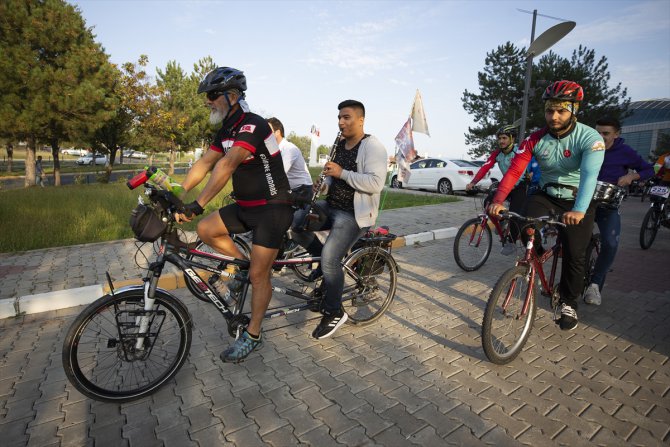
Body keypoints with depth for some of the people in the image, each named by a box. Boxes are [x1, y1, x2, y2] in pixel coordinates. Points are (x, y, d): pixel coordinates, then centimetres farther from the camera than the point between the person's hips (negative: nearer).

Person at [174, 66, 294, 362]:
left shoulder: (253, 126, -20)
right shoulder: (226, 131, 10)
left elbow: (227, 165, -33)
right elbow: (204, 163, 4)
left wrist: (197, 204, -39)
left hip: (272, 208, -8)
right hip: (246, 206, 9)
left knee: (258, 275, -4)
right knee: (205, 230, -4)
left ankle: (252, 336, 14)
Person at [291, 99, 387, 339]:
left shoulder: (373, 147, -13)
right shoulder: (340, 144, 13)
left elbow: (376, 183, -24)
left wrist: (342, 173, -24)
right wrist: (325, 183, 2)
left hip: (355, 214, -8)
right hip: (331, 205, 8)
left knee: (330, 259, -21)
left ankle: (334, 313, 1)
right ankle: (326, 262, 8)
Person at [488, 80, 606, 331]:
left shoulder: (590, 138, -19)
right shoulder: (536, 139, -10)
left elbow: (589, 174, -34)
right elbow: (514, 170, -19)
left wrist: (578, 210, -50)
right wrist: (498, 201, -35)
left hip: (578, 202, -2)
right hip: (547, 197, 2)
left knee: (575, 255, -1)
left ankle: (569, 304, 20)